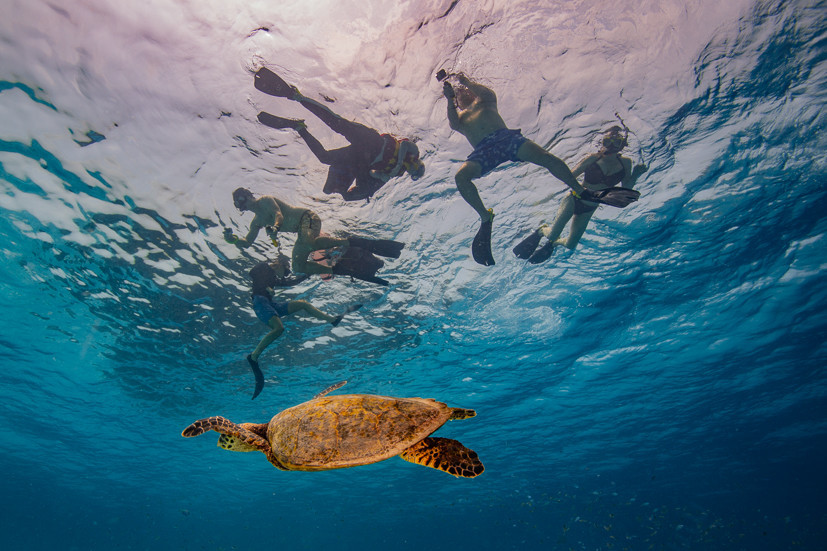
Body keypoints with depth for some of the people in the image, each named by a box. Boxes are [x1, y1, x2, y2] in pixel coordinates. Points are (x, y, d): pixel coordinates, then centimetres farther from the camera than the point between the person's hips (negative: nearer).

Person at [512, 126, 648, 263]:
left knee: (570, 245, 3)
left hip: (589, 210, 4)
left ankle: (553, 242, 38)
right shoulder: (594, 158, -11)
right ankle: (541, 230, 22)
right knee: (553, 234, -16)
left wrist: (635, 175, -17)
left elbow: (626, 190, -1)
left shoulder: (625, 163, -2)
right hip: (575, 200, -4)